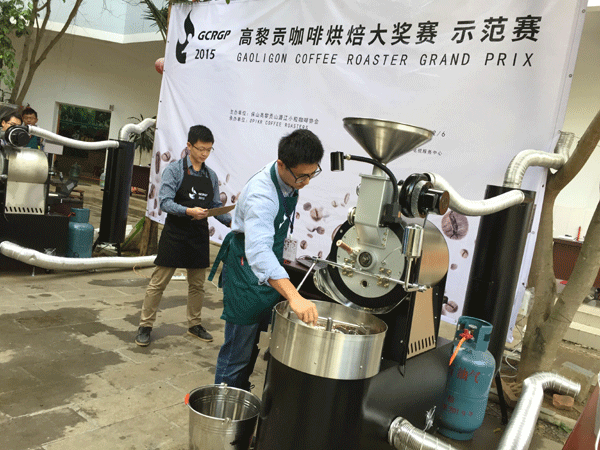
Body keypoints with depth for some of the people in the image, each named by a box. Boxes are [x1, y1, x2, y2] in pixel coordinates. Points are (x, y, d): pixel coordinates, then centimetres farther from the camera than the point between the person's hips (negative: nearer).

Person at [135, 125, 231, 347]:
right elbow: (165, 202, -15)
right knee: (159, 282, 2)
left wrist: (231, 222, -5)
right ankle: (145, 326, 15)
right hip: (175, 233, -5)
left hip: (199, 236, 5)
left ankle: (194, 324, 31)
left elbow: (216, 206, 11)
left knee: (197, 284, 15)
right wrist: (189, 211, -29)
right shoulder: (174, 169, -6)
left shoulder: (211, 176, 8)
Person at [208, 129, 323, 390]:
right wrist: (294, 297, -60)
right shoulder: (261, 195, -33)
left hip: (269, 271, 8)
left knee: (252, 344, 20)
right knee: (238, 351, 1)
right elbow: (258, 251, -49)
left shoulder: (289, 180, -5)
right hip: (247, 273, -8)